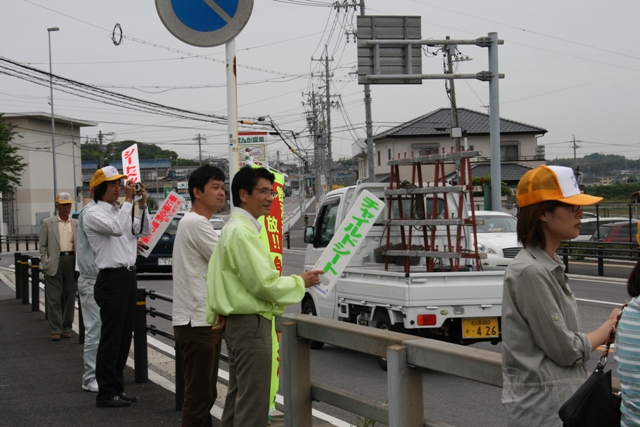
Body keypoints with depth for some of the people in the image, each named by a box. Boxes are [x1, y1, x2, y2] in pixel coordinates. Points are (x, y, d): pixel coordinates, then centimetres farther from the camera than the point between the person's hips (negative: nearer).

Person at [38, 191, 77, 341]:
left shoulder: (76, 224, 11)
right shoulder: (48, 223, 6)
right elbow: (42, 245, 5)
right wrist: (45, 262, -4)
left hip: (71, 262, 3)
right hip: (55, 262, -2)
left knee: (70, 297, 6)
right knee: (54, 298, -4)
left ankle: (67, 328, 15)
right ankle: (56, 330, -2)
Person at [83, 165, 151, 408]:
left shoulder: (120, 212, 16)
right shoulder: (94, 214, -8)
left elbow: (144, 231, 17)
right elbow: (117, 228, -24)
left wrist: (142, 204, 6)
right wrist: (128, 201, -19)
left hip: (128, 277, 8)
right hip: (111, 278, -8)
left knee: (124, 337, 11)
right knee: (111, 338, -6)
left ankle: (117, 389, 19)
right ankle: (105, 394, -1)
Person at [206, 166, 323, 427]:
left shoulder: (232, 228, 16)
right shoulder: (243, 232, -18)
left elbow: (213, 276, 22)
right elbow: (264, 283, -21)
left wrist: (215, 315, 22)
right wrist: (300, 283, -8)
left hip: (236, 321, 11)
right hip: (251, 324, -11)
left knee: (238, 396, 16)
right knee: (253, 400, -9)